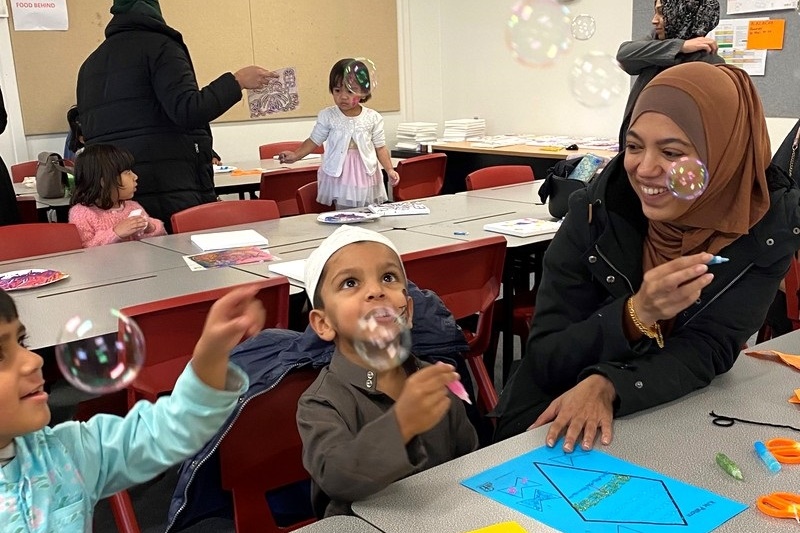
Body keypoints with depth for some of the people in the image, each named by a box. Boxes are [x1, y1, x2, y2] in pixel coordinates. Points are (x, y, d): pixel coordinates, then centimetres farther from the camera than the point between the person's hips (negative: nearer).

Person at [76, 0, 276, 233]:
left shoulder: (90, 64, 20)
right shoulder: (159, 46, -2)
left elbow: (89, 130, 22)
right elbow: (188, 111, -15)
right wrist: (237, 81, -9)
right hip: (170, 187, -7)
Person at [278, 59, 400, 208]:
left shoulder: (373, 118, -2)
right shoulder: (327, 116, -3)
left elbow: (380, 147, 3)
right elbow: (314, 141, 5)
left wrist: (389, 170, -6)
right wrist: (295, 155, -5)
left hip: (366, 178, 1)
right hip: (339, 178, -1)